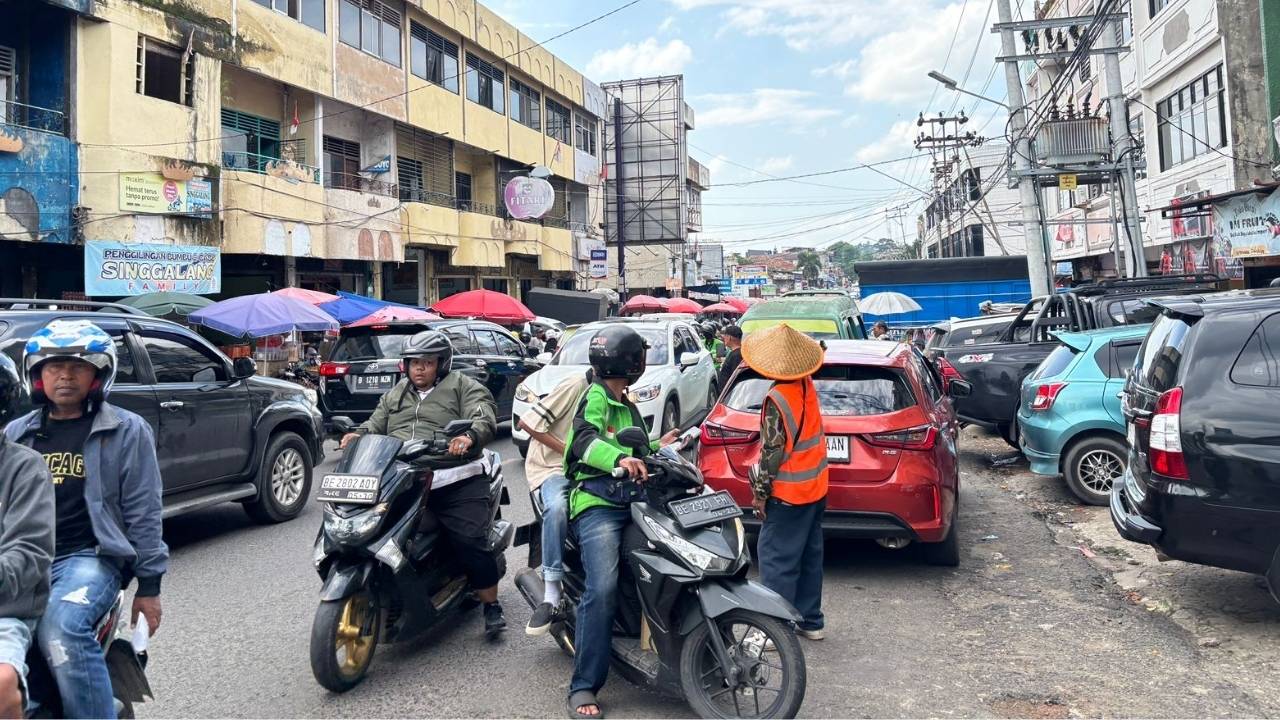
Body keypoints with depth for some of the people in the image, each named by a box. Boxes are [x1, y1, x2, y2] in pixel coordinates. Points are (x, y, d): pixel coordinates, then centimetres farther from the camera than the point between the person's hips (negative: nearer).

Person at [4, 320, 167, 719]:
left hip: (91, 556, -4)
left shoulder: (126, 430, 3)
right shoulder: (17, 433, 16)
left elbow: (143, 512, 1)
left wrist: (149, 584, -1)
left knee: (60, 630, -32)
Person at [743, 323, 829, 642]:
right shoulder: (807, 385, 0)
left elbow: (772, 452, -20)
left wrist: (759, 492, -11)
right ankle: (810, 621, 26)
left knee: (777, 559, -1)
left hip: (788, 494, -8)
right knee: (809, 555, 16)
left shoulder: (777, 399, -22)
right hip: (815, 487, 9)